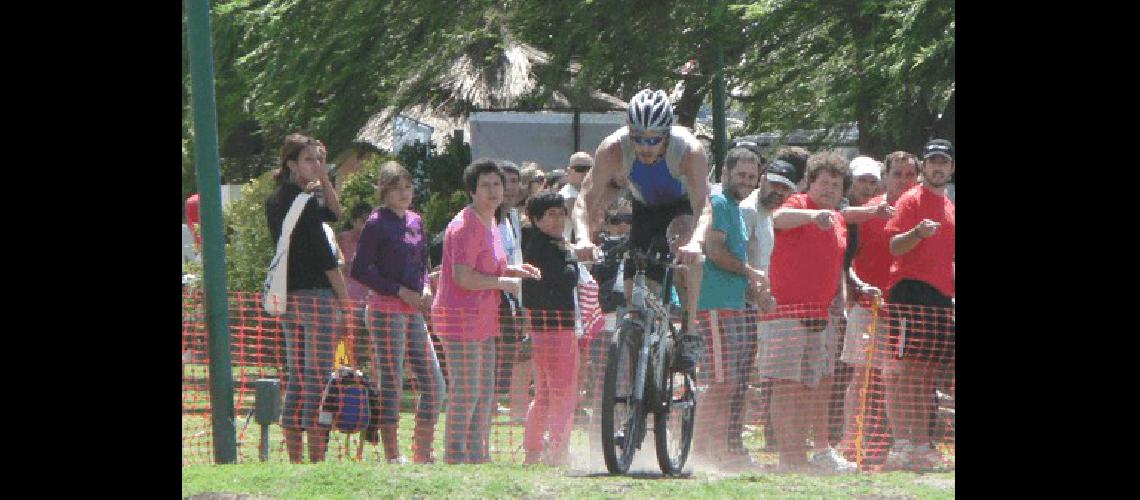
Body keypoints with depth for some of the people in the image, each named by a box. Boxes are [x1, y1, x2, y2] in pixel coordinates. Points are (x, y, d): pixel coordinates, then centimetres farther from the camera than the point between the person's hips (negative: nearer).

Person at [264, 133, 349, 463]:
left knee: (296, 375, 11)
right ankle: (317, 458, -10)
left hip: (286, 297, 9)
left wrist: (324, 178, 11)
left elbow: (333, 213, 23)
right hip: (314, 295, -9)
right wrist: (344, 297, -6)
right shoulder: (302, 201, -14)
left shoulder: (275, 200, 13)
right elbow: (324, 255, -14)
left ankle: (294, 458, 11)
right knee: (319, 375, -7)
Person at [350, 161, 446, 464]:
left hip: (414, 311, 7)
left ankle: (422, 453, 16)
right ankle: (392, 456, -1)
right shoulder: (377, 223, -8)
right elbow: (360, 270, -11)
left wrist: (425, 287, 2)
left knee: (434, 383, 7)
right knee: (391, 383, -6)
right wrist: (400, 291, -15)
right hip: (386, 310, -7)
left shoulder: (414, 221, 13)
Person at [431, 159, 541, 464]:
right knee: (466, 390, -8)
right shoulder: (465, 226, -15)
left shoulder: (490, 224, 16)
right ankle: (455, 453, -3)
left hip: (483, 319, 10)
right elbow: (464, 277, -23)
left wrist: (514, 270, 13)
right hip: (461, 319, -10)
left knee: (485, 392, 13)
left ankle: (477, 452, 21)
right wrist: (505, 282, -15)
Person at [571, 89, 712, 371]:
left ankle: (689, 334, -27)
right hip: (645, 208, 3)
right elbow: (586, 198, -32)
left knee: (688, 252, -34)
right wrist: (582, 238, -51)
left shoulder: (690, 150, -36)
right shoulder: (613, 149, -31)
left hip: (684, 204, -3)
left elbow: (703, 207, -44)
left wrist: (696, 242, -64)